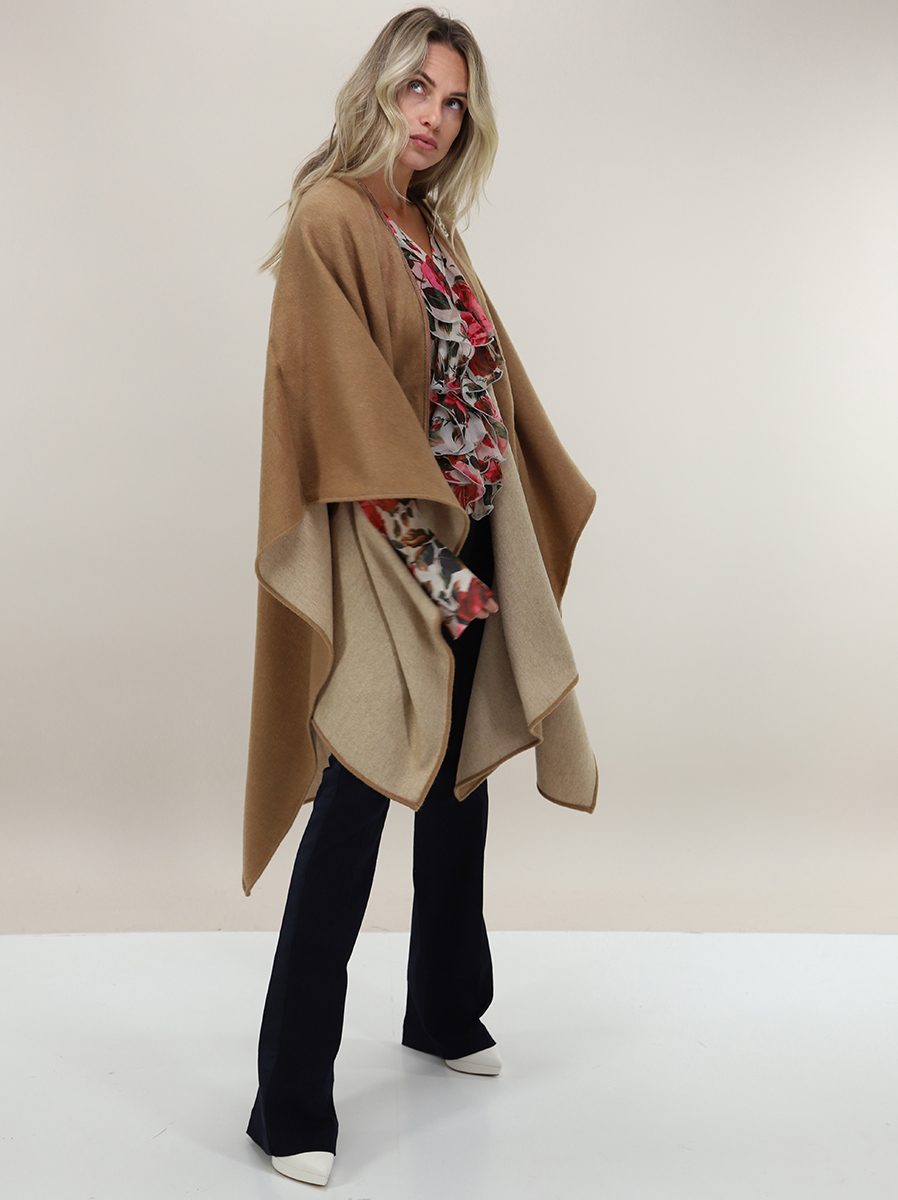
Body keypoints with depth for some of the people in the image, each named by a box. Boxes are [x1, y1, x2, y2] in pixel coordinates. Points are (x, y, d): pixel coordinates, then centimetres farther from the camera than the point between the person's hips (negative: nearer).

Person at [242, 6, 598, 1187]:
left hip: (469, 540, 9)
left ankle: (446, 1012, 36)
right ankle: (291, 1106, 3)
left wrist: (546, 509, 17)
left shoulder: (435, 233, 16)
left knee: (460, 781, 17)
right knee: (353, 814, -8)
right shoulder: (329, 217, -9)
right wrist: (428, 550, -20)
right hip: (381, 551, -9)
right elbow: (346, 403, -17)